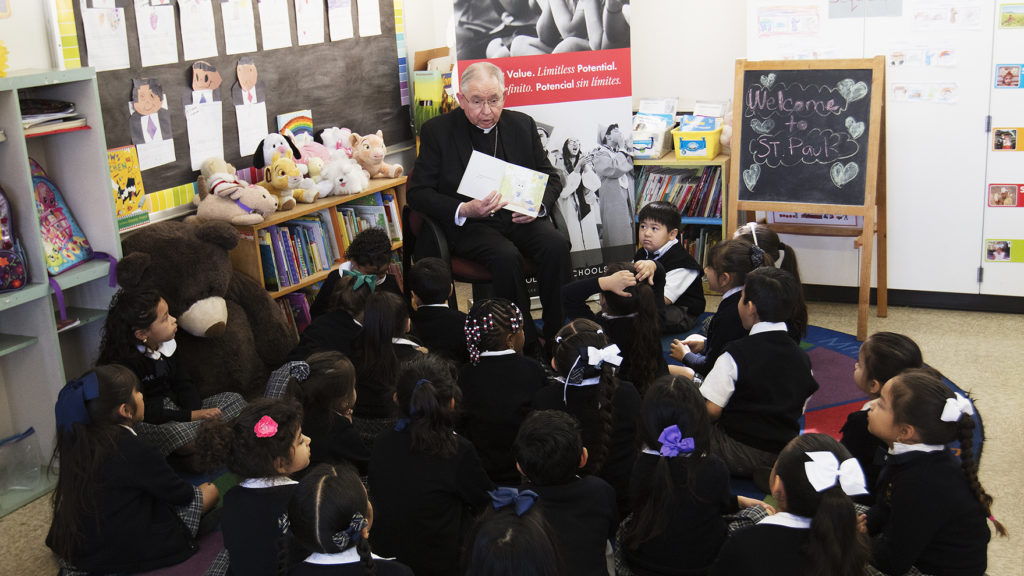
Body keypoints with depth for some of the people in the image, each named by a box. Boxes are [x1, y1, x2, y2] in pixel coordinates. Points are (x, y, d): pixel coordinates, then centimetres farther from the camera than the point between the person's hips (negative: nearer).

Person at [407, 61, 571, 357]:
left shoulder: (522, 124, 10)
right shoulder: (438, 130, 0)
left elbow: (549, 176, 16)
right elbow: (418, 192, -3)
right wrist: (463, 210, -20)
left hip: (519, 217, 4)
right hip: (468, 224, -3)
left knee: (556, 245, -26)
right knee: (506, 256, -33)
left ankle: (557, 337, -14)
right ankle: (523, 343, -20)